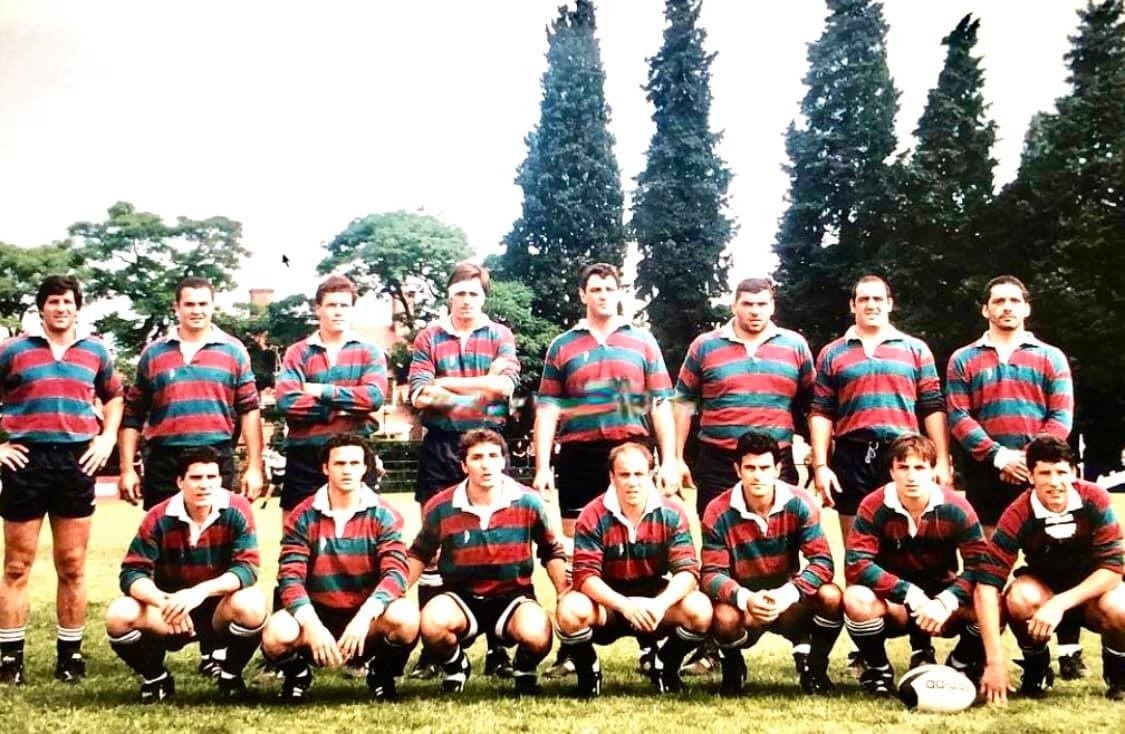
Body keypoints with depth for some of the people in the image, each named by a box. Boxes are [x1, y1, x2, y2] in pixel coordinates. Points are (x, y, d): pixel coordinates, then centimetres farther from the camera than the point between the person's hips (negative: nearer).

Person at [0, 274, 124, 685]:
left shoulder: (96, 351, 12)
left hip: (77, 463, 2)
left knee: (72, 566, 6)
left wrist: (108, 438, 9)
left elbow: (114, 396, 23)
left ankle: (70, 654, 14)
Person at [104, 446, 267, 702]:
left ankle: (231, 676, -3)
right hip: (172, 617, 1)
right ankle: (155, 678, 5)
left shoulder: (236, 511, -14)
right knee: (119, 614, -26)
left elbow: (247, 568, -21)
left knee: (251, 604, -35)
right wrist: (164, 602, -35)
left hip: (219, 613, -1)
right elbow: (132, 573, -14)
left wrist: (201, 591, -37)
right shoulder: (158, 518, -11)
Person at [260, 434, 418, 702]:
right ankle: (297, 673, 7)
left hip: (367, 618, 0)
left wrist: (364, 618, -30)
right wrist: (312, 626, -24)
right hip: (317, 613, 1)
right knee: (276, 633, -31)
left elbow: (395, 571, -14)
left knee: (404, 617, -32)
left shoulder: (384, 515, -3)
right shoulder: (303, 517, -2)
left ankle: (382, 674, 2)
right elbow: (290, 577, -9)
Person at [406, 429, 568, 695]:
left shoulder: (528, 502, -7)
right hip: (461, 596, 1)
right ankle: (455, 666, 5)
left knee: (537, 636, -33)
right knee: (432, 623, -34)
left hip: (513, 595, 0)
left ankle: (524, 669, 8)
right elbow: (419, 554, 9)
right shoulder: (440, 507, -7)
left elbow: (551, 553, 8)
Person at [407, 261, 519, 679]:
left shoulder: (500, 336, 9)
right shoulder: (429, 337, 9)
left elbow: (505, 385, -9)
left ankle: (497, 649, 7)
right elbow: (420, 396, -2)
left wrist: (446, 384, -7)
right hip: (440, 446, 1)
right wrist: (480, 390, -8)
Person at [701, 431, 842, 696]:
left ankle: (813, 666, 1)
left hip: (790, 604, 1)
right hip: (743, 604, -1)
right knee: (725, 617, -36)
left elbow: (822, 562, -16)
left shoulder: (799, 504, -11)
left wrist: (788, 593, -33)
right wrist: (745, 598, -36)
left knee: (831, 596, -28)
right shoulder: (718, 513, -14)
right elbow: (712, 574, -16)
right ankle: (732, 667, 2)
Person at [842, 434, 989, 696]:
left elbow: (980, 564, -14)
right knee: (857, 599, -34)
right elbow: (856, 565, -24)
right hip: (894, 607, -1)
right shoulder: (873, 507, -16)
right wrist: (912, 595, -30)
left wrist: (946, 602, -30)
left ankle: (961, 666, 6)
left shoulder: (956, 508, -12)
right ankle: (878, 669, -3)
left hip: (941, 599, 2)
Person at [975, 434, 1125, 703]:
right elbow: (987, 585, -30)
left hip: (1094, 589, 0)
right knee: (1020, 598, -33)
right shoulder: (1018, 516, -25)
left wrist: (1060, 604, -34)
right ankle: (1036, 671, -3)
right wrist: (995, 660, -37)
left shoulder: (1095, 500, -22)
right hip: (1043, 585, 0)